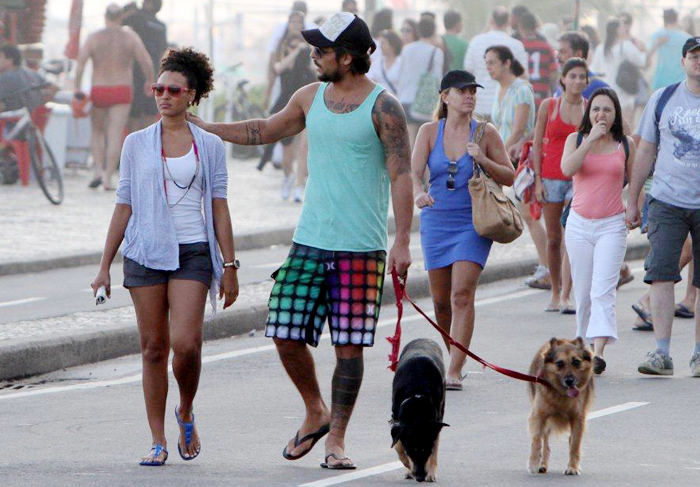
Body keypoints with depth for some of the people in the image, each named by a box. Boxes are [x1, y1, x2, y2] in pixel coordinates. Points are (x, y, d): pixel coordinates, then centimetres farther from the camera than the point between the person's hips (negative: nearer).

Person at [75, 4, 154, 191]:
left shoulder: (94, 38, 0)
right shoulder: (129, 36, -1)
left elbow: (80, 61, -11)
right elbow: (147, 61, -6)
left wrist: (77, 87, -6)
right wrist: (150, 81, 11)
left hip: (98, 91, 1)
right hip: (122, 91, -1)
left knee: (98, 132, 19)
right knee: (115, 136, -2)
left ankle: (98, 171, 5)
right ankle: (108, 179, -9)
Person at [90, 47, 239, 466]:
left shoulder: (210, 146, 7)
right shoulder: (137, 144, 9)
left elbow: (219, 208, 7)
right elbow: (124, 206, 10)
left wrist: (229, 266, 3)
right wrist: (105, 266, 7)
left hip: (193, 252, -1)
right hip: (145, 252, 1)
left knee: (186, 343, -16)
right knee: (154, 347, 1)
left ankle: (186, 413, 12)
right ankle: (158, 442, 8)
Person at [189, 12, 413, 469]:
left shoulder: (383, 107, -6)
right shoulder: (311, 98, 11)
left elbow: (401, 176, -9)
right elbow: (265, 131, 27)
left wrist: (403, 241, -16)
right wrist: (205, 127, 24)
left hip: (361, 247, -5)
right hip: (309, 241, 5)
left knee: (349, 344, -4)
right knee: (286, 336, 0)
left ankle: (336, 439, 7)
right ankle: (316, 413, 23)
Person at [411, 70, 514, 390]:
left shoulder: (486, 133, 1)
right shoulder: (430, 132, 3)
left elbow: (509, 177, 5)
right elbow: (414, 171, -7)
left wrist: (483, 160, -13)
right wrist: (418, 192, -29)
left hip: (472, 223, -2)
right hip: (436, 220, 2)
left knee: (462, 295, -14)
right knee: (440, 299, 8)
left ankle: (454, 372, -16)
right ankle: (454, 355, 31)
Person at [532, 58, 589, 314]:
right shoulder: (549, 106, 3)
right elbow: (537, 144, 6)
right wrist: (537, 180, 0)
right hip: (551, 177, 1)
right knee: (553, 239, 7)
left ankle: (565, 298, -15)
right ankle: (555, 294, 20)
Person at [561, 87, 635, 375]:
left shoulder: (625, 144, 5)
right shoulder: (576, 139, 4)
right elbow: (567, 169, -14)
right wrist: (591, 140, -18)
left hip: (612, 225, -2)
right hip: (579, 223, 2)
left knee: (603, 291, -14)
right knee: (583, 292, 7)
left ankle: (599, 352, -25)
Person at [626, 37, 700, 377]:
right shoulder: (662, 99, 6)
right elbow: (645, 153, 12)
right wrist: (632, 201, 12)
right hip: (667, 201, 0)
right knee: (661, 272, -11)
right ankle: (661, 353, -13)